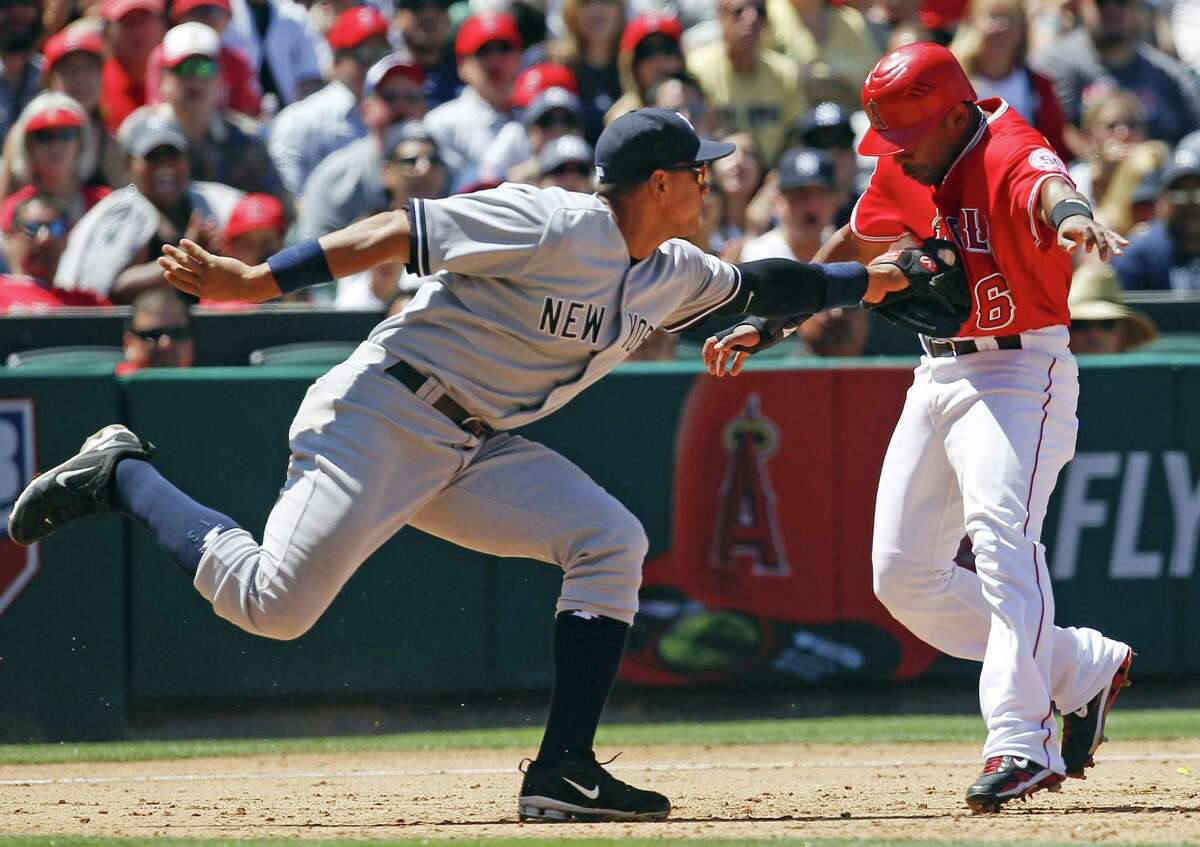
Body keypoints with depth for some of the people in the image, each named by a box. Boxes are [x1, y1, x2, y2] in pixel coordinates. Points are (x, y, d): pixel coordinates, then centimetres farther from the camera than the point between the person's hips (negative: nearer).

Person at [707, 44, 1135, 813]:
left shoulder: (1009, 153, -21)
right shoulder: (904, 172, 5)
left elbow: (1047, 186, -46)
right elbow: (855, 251, 22)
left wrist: (1070, 216, -70)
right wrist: (767, 320, 23)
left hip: (1019, 373, -9)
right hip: (938, 377, 9)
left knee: (1000, 529, -30)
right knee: (904, 574, 7)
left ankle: (1021, 743, -37)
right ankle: (1083, 669, 18)